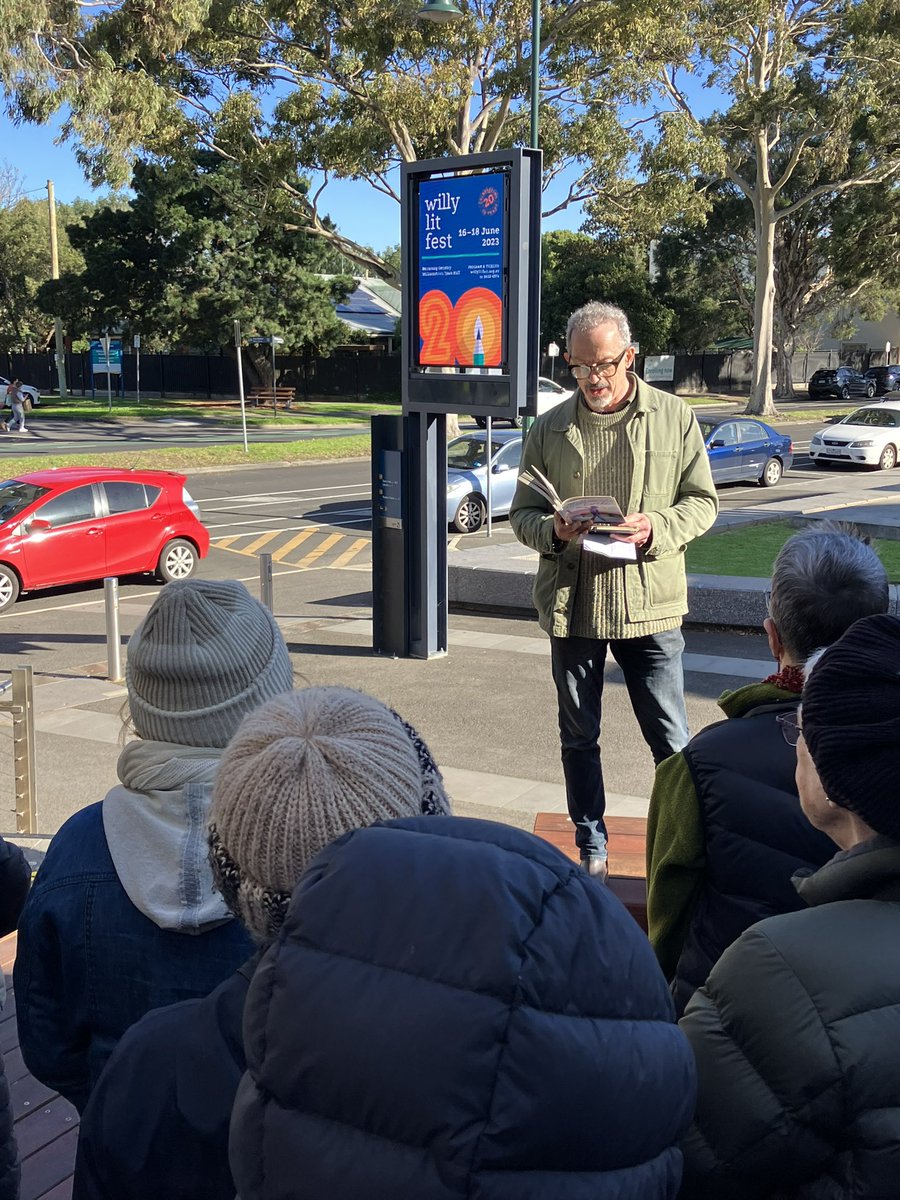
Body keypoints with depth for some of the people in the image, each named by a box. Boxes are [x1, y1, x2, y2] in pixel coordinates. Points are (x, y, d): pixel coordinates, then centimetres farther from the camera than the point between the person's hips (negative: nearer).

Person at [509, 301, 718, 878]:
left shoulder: (675, 416, 1)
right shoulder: (550, 428, 5)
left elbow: (703, 501, 3)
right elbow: (521, 513, 8)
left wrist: (656, 527, -17)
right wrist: (553, 529, -15)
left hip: (651, 603, -2)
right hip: (571, 606, 2)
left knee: (671, 739, 4)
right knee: (579, 738, 13)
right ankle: (591, 846, 29)